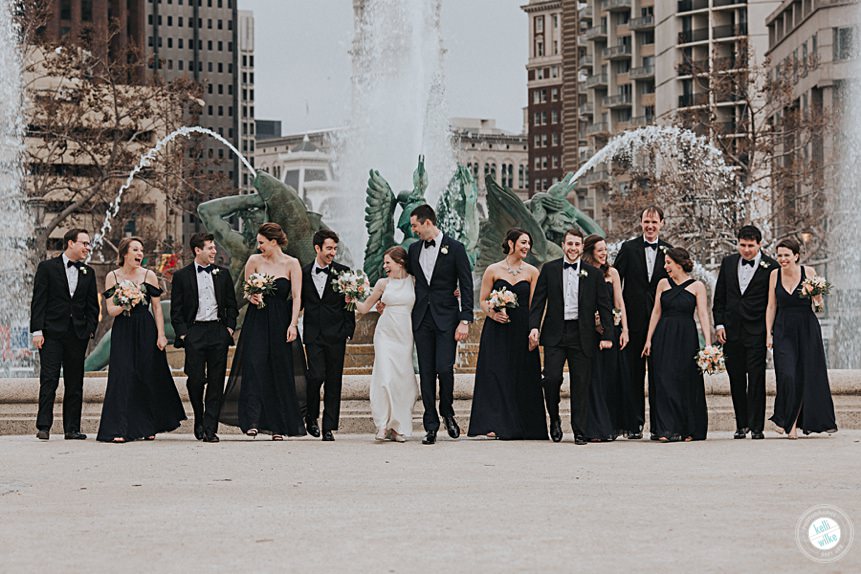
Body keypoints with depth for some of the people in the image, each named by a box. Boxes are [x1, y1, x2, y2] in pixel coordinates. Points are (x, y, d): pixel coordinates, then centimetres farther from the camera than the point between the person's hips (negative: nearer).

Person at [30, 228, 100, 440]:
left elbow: (92, 305, 15)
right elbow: (38, 301, -2)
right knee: (49, 381, -9)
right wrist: (37, 330, -9)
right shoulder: (47, 267, 2)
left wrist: (90, 329, 1)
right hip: (52, 333, -4)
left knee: (75, 384, 5)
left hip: (77, 334, 4)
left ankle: (72, 428, 9)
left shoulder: (88, 273, 14)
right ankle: (43, 427, -9)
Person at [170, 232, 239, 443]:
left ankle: (210, 429, 0)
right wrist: (182, 334, -6)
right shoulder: (182, 276, 3)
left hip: (218, 331, 2)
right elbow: (176, 310, 3)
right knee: (195, 380, -5)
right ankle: (199, 420, 18)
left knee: (216, 382, -1)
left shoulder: (223, 273, 12)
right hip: (194, 333, -2)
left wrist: (229, 327, 4)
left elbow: (231, 304, 16)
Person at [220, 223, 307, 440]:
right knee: (253, 366, -13)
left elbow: (296, 296, -5)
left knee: (280, 372, 3)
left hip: (280, 322, -1)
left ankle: (278, 425, 11)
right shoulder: (254, 261, 5)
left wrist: (293, 324, -14)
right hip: (256, 322, 1)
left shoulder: (291, 264, -1)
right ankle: (253, 421, -18)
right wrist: (252, 297, -10)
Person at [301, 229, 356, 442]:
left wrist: (348, 330, -5)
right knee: (316, 376, -12)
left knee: (333, 381, 2)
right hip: (313, 334, 0)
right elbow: (298, 302, 13)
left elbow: (349, 304, 3)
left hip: (336, 335, 0)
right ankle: (311, 416, 11)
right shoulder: (304, 273, 6)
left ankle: (329, 426, 8)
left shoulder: (342, 272, 2)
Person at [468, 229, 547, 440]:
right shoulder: (493, 270, 4)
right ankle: (494, 424, -8)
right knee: (495, 374, -8)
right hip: (496, 331, -1)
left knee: (523, 377, 1)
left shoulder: (532, 272, 7)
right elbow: (483, 301, 7)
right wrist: (493, 313, -13)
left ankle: (523, 427, 8)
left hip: (522, 331, 1)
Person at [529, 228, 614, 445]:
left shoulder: (594, 274, 7)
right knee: (552, 378, -12)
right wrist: (534, 326, -8)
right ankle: (554, 419, 13)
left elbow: (605, 306, 7)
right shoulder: (549, 269, 7)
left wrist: (607, 335, -1)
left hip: (582, 335, 0)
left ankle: (580, 432, 7)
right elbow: (538, 301, 5)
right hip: (555, 334, 0)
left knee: (581, 384, 1)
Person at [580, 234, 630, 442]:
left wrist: (624, 329, 2)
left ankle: (611, 426, 12)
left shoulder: (612, 273, 9)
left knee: (611, 377, 4)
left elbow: (619, 302, 9)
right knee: (593, 378, -3)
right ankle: (596, 429, -2)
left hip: (611, 329, 3)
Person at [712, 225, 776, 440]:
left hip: (756, 332, -4)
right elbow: (719, 297, 13)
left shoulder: (770, 267, -4)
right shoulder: (728, 263, 9)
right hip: (731, 331, 4)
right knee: (736, 380, 8)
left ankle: (756, 426, -2)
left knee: (756, 380, -5)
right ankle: (741, 424, 15)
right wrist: (719, 324, 4)